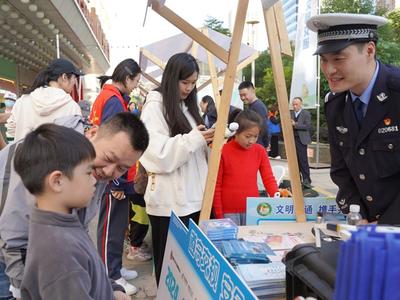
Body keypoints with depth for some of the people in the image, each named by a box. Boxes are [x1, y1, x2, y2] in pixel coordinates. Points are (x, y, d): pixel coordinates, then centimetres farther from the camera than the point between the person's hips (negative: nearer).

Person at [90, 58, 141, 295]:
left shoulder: (112, 97, 13)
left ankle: (115, 267, 32)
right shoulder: (114, 101, -18)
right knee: (112, 227, 2)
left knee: (118, 225, 18)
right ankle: (110, 278, 15)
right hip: (114, 180, -10)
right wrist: (116, 182, -21)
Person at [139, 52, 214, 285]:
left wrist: (209, 140, -1)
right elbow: (159, 154, -17)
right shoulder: (155, 106, -8)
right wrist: (194, 139, -21)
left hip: (193, 197, 7)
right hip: (169, 201, -7)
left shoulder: (188, 106, 15)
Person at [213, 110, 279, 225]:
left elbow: (268, 178, 3)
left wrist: (276, 195, -17)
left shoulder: (260, 151, 1)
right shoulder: (223, 152, -10)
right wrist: (219, 215, -5)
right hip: (229, 212, -3)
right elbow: (216, 186, -6)